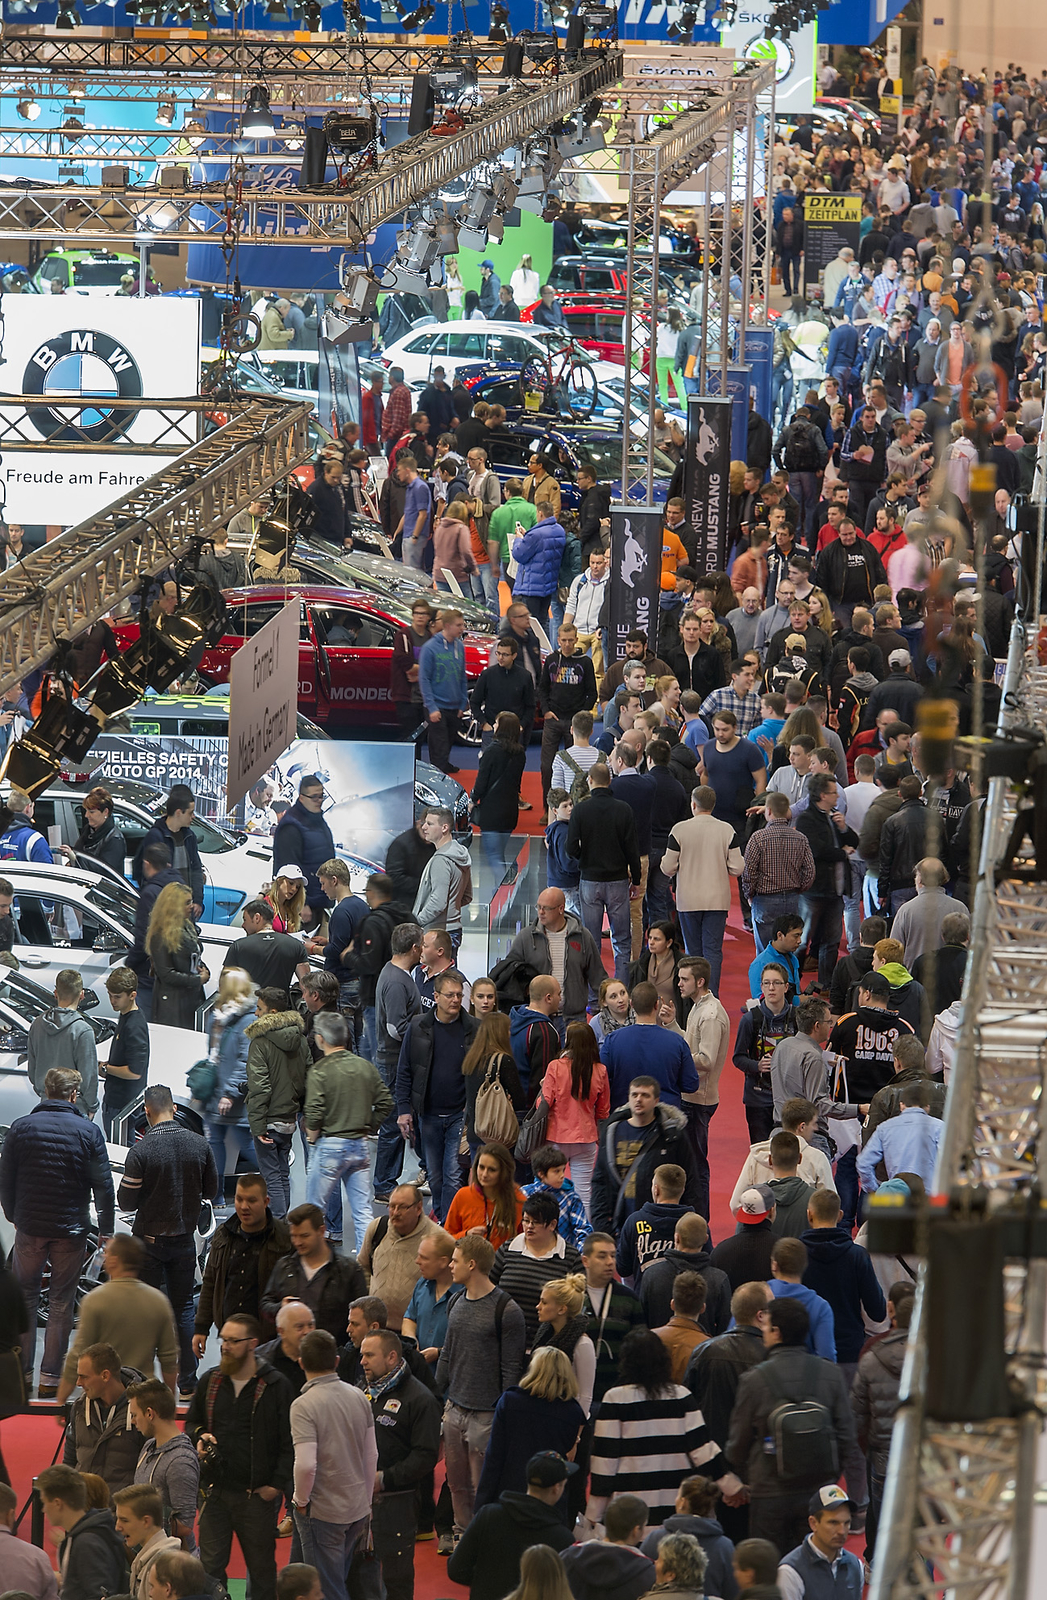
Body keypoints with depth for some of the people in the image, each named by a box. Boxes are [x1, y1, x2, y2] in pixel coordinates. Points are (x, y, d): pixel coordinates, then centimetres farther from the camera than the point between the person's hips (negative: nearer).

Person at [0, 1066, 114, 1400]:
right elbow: (103, 1186, -6)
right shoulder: (88, 1131, -7)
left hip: (30, 1230, 1)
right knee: (61, 1303, 6)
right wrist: (106, 1230, 2)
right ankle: (51, 1377, 6)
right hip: (71, 1231, -1)